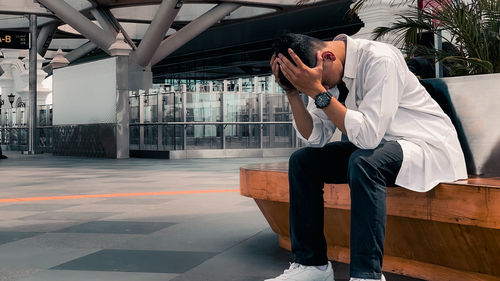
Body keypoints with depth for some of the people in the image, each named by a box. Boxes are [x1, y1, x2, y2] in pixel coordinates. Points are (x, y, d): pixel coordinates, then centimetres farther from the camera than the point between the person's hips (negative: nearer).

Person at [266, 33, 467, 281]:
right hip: (375, 145, 8)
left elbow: (368, 135, -32)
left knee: (363, 162, -36)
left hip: (428, 145, -8)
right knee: (302, 160, -5)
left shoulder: (380, 60, -24)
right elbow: (316, 138, -3)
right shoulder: (325, 72, -1)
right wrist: (291, 91, -15)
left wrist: (318, 92, -33)